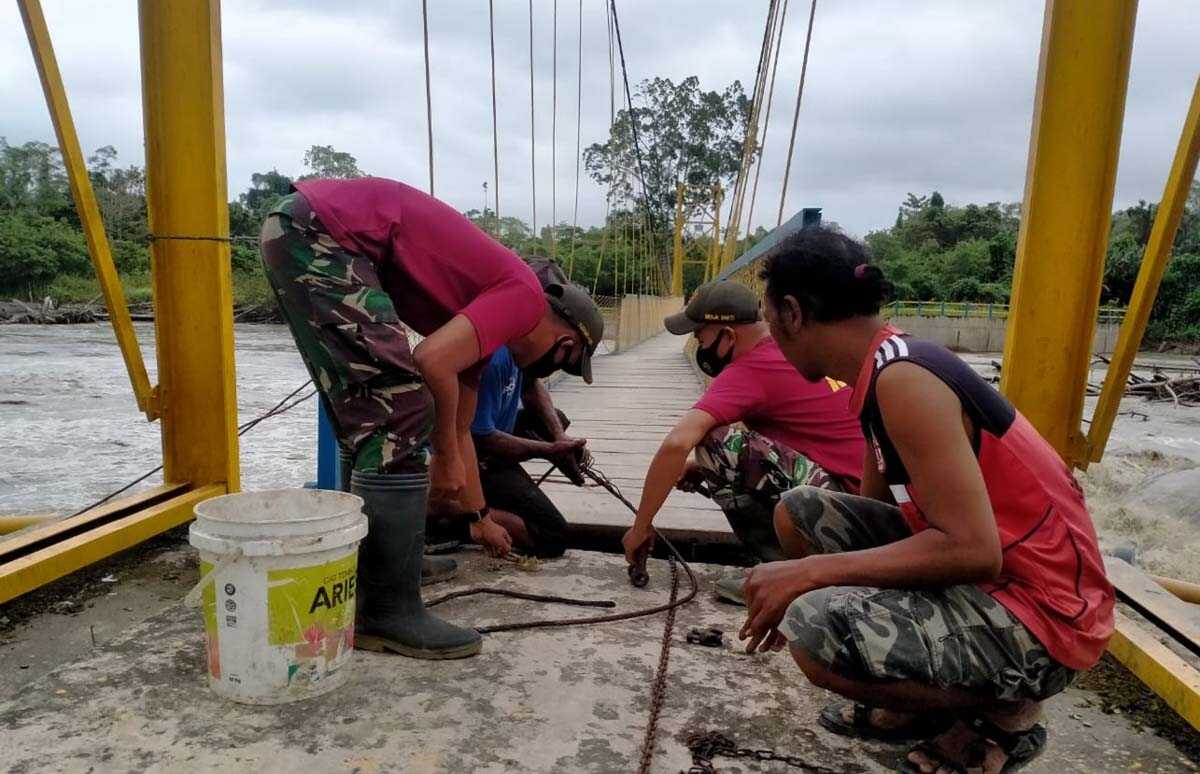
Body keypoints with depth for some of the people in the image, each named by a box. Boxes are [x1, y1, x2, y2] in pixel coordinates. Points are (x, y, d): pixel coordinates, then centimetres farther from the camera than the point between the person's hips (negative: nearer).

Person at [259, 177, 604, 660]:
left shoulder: (484, 312, 21)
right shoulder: (526, 298, -5)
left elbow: (458, 429, 29)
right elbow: (432, 360, -21)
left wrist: (479, 517, 38)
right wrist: (446, 458, -6)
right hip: (320, 233, -10)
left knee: (380, 426, 15)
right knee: (404, 421, -10)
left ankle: (368, 599, 25)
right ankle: (388, 612, -2)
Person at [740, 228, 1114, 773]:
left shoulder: (903, 379, -24)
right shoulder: (885, 370, 6)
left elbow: (972, 550, -29)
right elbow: (873, 509, 16)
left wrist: (810, 572, -24)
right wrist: (800, 589, 18)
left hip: (1041, 612, -9)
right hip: (985, 571, 9)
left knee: (818, 631, -29)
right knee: (800, 512, 6)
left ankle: (1004, 712, 1)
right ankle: (917, 701, 15)